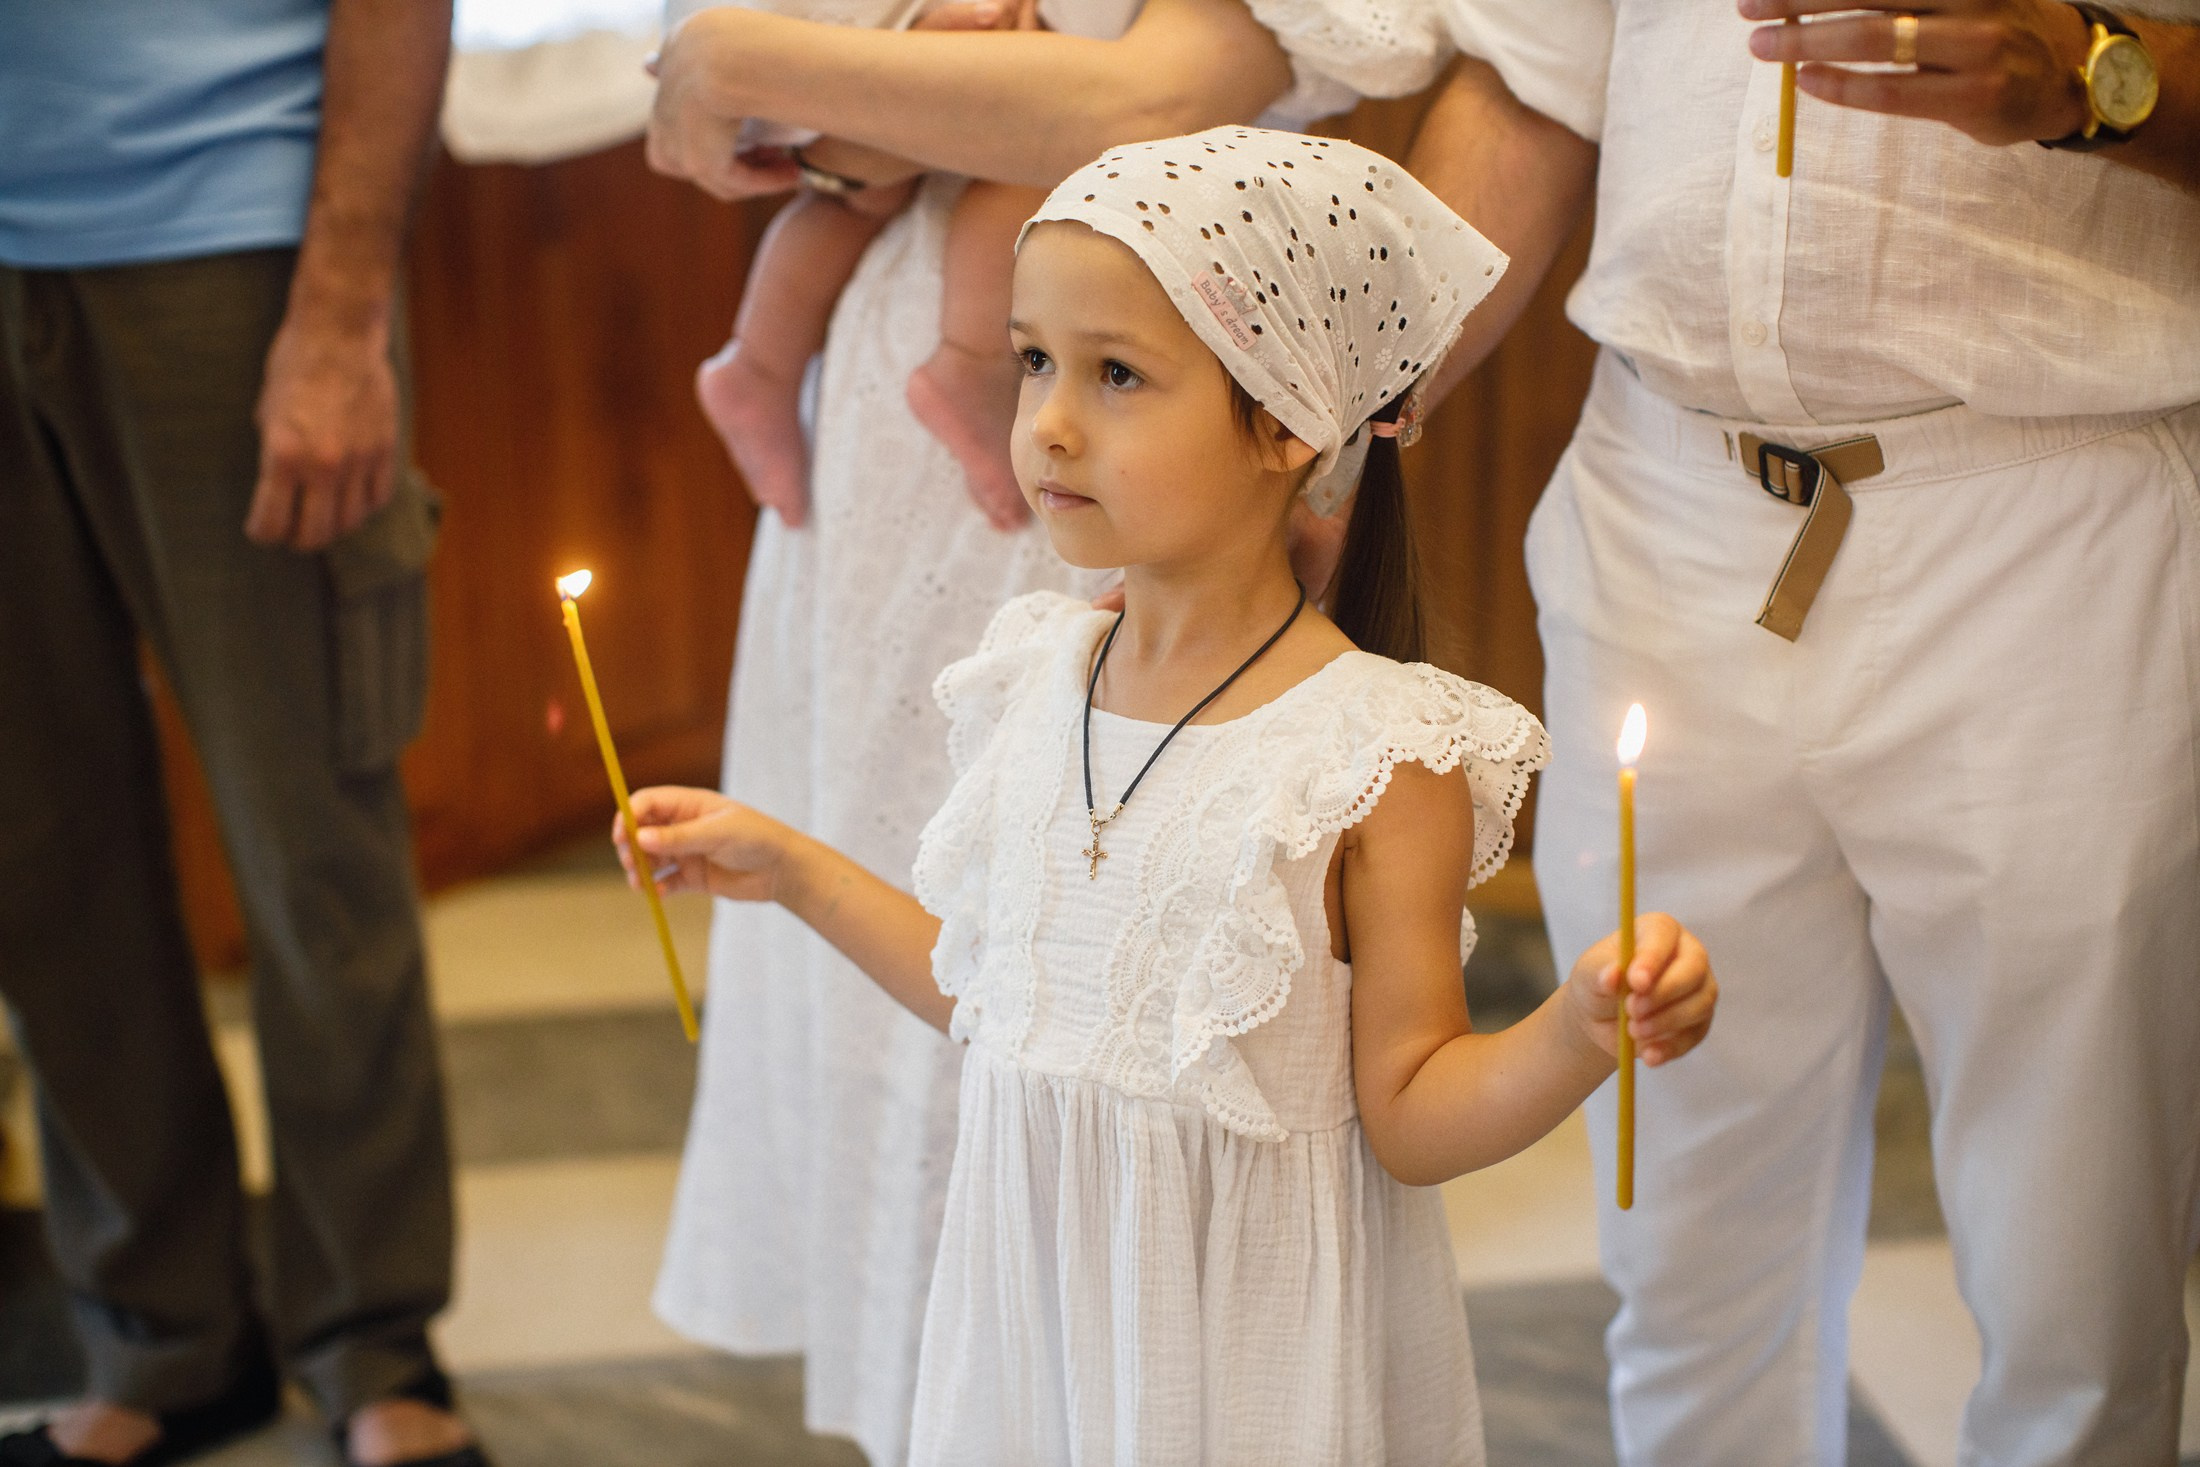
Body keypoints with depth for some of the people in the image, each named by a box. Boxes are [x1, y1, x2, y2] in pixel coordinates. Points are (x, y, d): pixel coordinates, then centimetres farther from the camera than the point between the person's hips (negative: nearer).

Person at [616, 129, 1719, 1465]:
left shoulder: (1379, 753, -18)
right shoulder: (1037, 682, -1)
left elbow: (1410, 1118, -13)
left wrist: (1579, 1034, -30)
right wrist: (790, 869, 12)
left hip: (1249, 1342, -5)